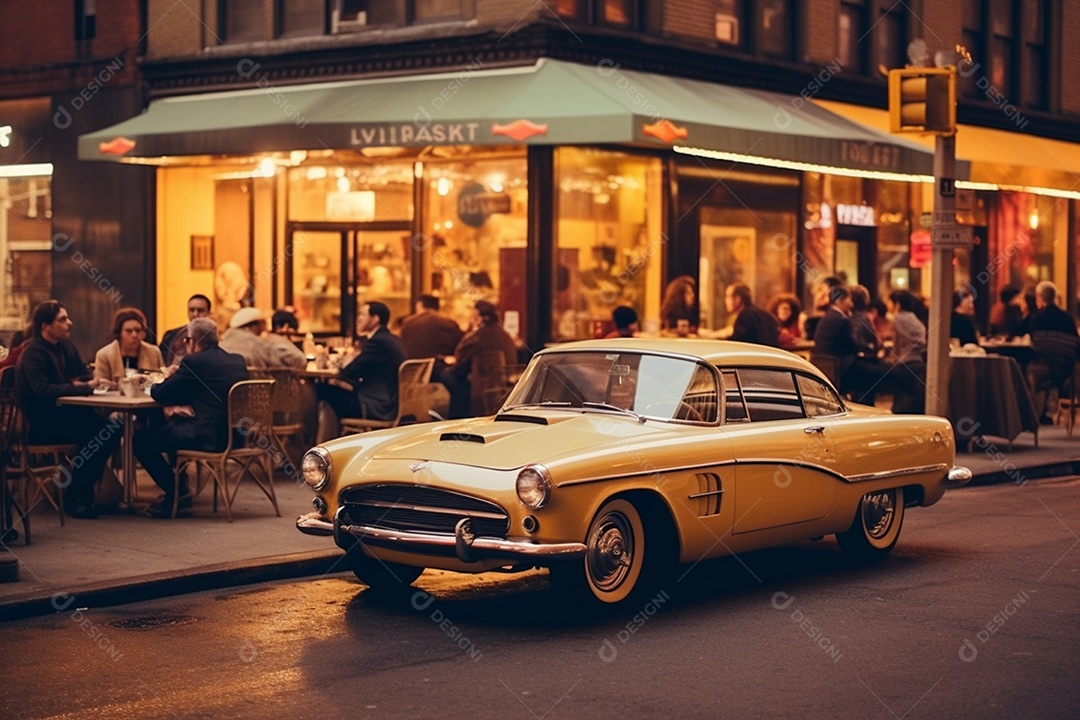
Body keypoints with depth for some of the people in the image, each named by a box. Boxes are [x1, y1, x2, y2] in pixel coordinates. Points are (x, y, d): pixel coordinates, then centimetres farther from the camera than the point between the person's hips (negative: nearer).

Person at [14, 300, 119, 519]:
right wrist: (84, 387, -26)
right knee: (98, 433, -26)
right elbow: (43, 390, -26)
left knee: (111, 430, -17)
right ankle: (73, 498, -14)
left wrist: (90, 383, -9)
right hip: (41, 425, -8)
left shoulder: (65, 347, 13)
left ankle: (86, 491, -5)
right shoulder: (34, 353, -13)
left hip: (62, 414, 8)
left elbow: (85, 376, 17)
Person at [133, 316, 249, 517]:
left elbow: (159, 394, -5)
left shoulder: (194, 361, -10)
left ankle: (176, 495, 8)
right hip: (234, 435, 9)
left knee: (142, 440, 5)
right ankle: (180, 490, 35)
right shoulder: (238, 361, 12)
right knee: (172, 426, 33)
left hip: (207, 437, -9)